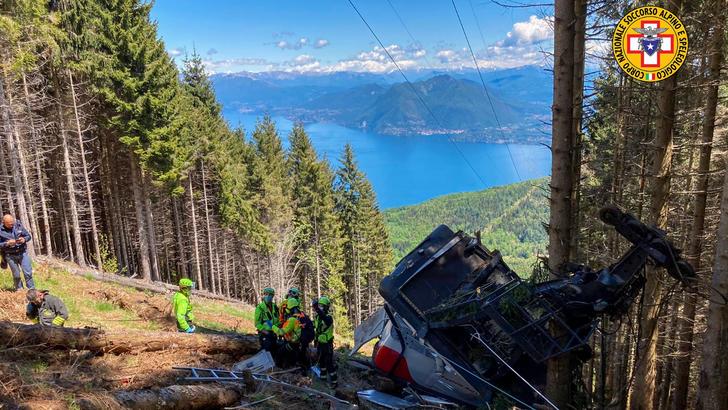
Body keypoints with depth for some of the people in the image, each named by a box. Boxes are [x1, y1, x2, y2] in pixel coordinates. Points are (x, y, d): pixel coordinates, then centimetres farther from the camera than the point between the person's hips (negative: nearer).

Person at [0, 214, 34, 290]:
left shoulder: (18, 225, -3)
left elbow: (28, 236, 4)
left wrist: (24, 239, -17)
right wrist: (7, 243, -23)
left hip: (23, 253, 1)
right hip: (10, 256, -1)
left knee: (28, 273, -2)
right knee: (16, 275, 7)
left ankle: (32, 290, 9)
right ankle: (19, 290, 23)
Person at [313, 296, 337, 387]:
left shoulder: (329, 317, -20)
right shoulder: (317, 316, 3)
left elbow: (325, 319, -46)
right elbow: (313, 326, 20)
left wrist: (317, 309, -57)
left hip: (327, 343, -8)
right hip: (320, 342, 8)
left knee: (329, 362, -5)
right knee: (321, 360, 21)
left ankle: (334, 381, 3)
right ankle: (323, 376, 39)